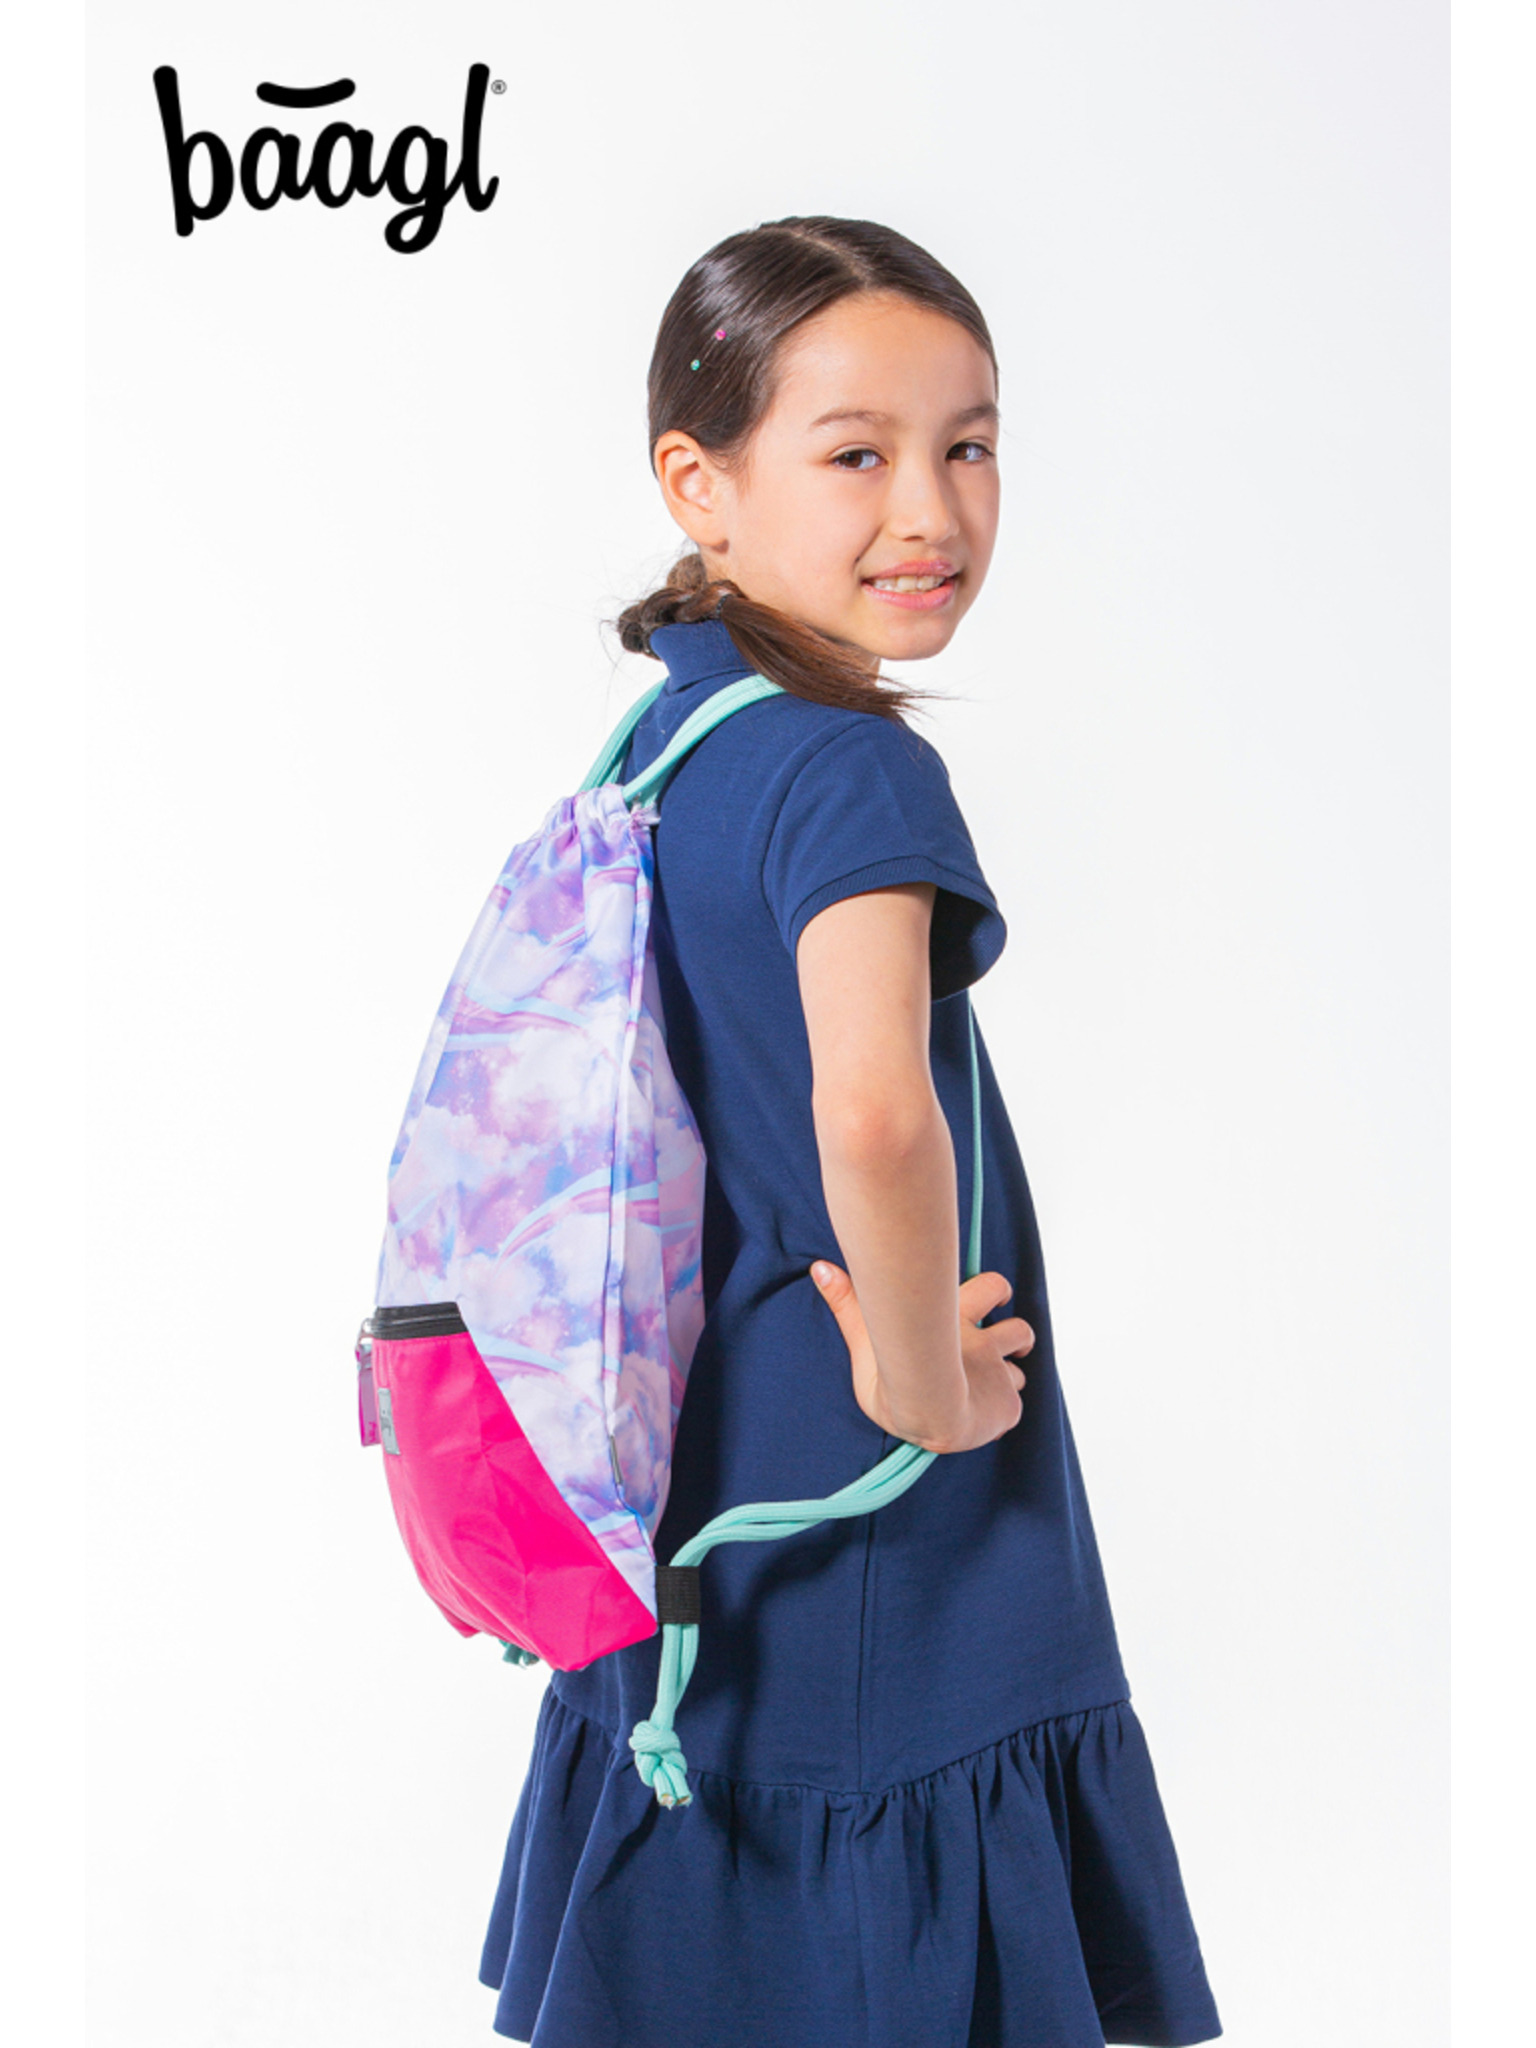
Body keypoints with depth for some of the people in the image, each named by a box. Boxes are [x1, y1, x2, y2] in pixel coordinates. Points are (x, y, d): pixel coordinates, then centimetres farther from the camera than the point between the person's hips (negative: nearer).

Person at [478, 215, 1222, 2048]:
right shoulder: (857, 773, -22)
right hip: (889, 1556, -8)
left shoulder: (658, 739, 6)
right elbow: (873, 1111, -40)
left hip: (698, 1512, 8)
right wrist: (920, 1381, -23)